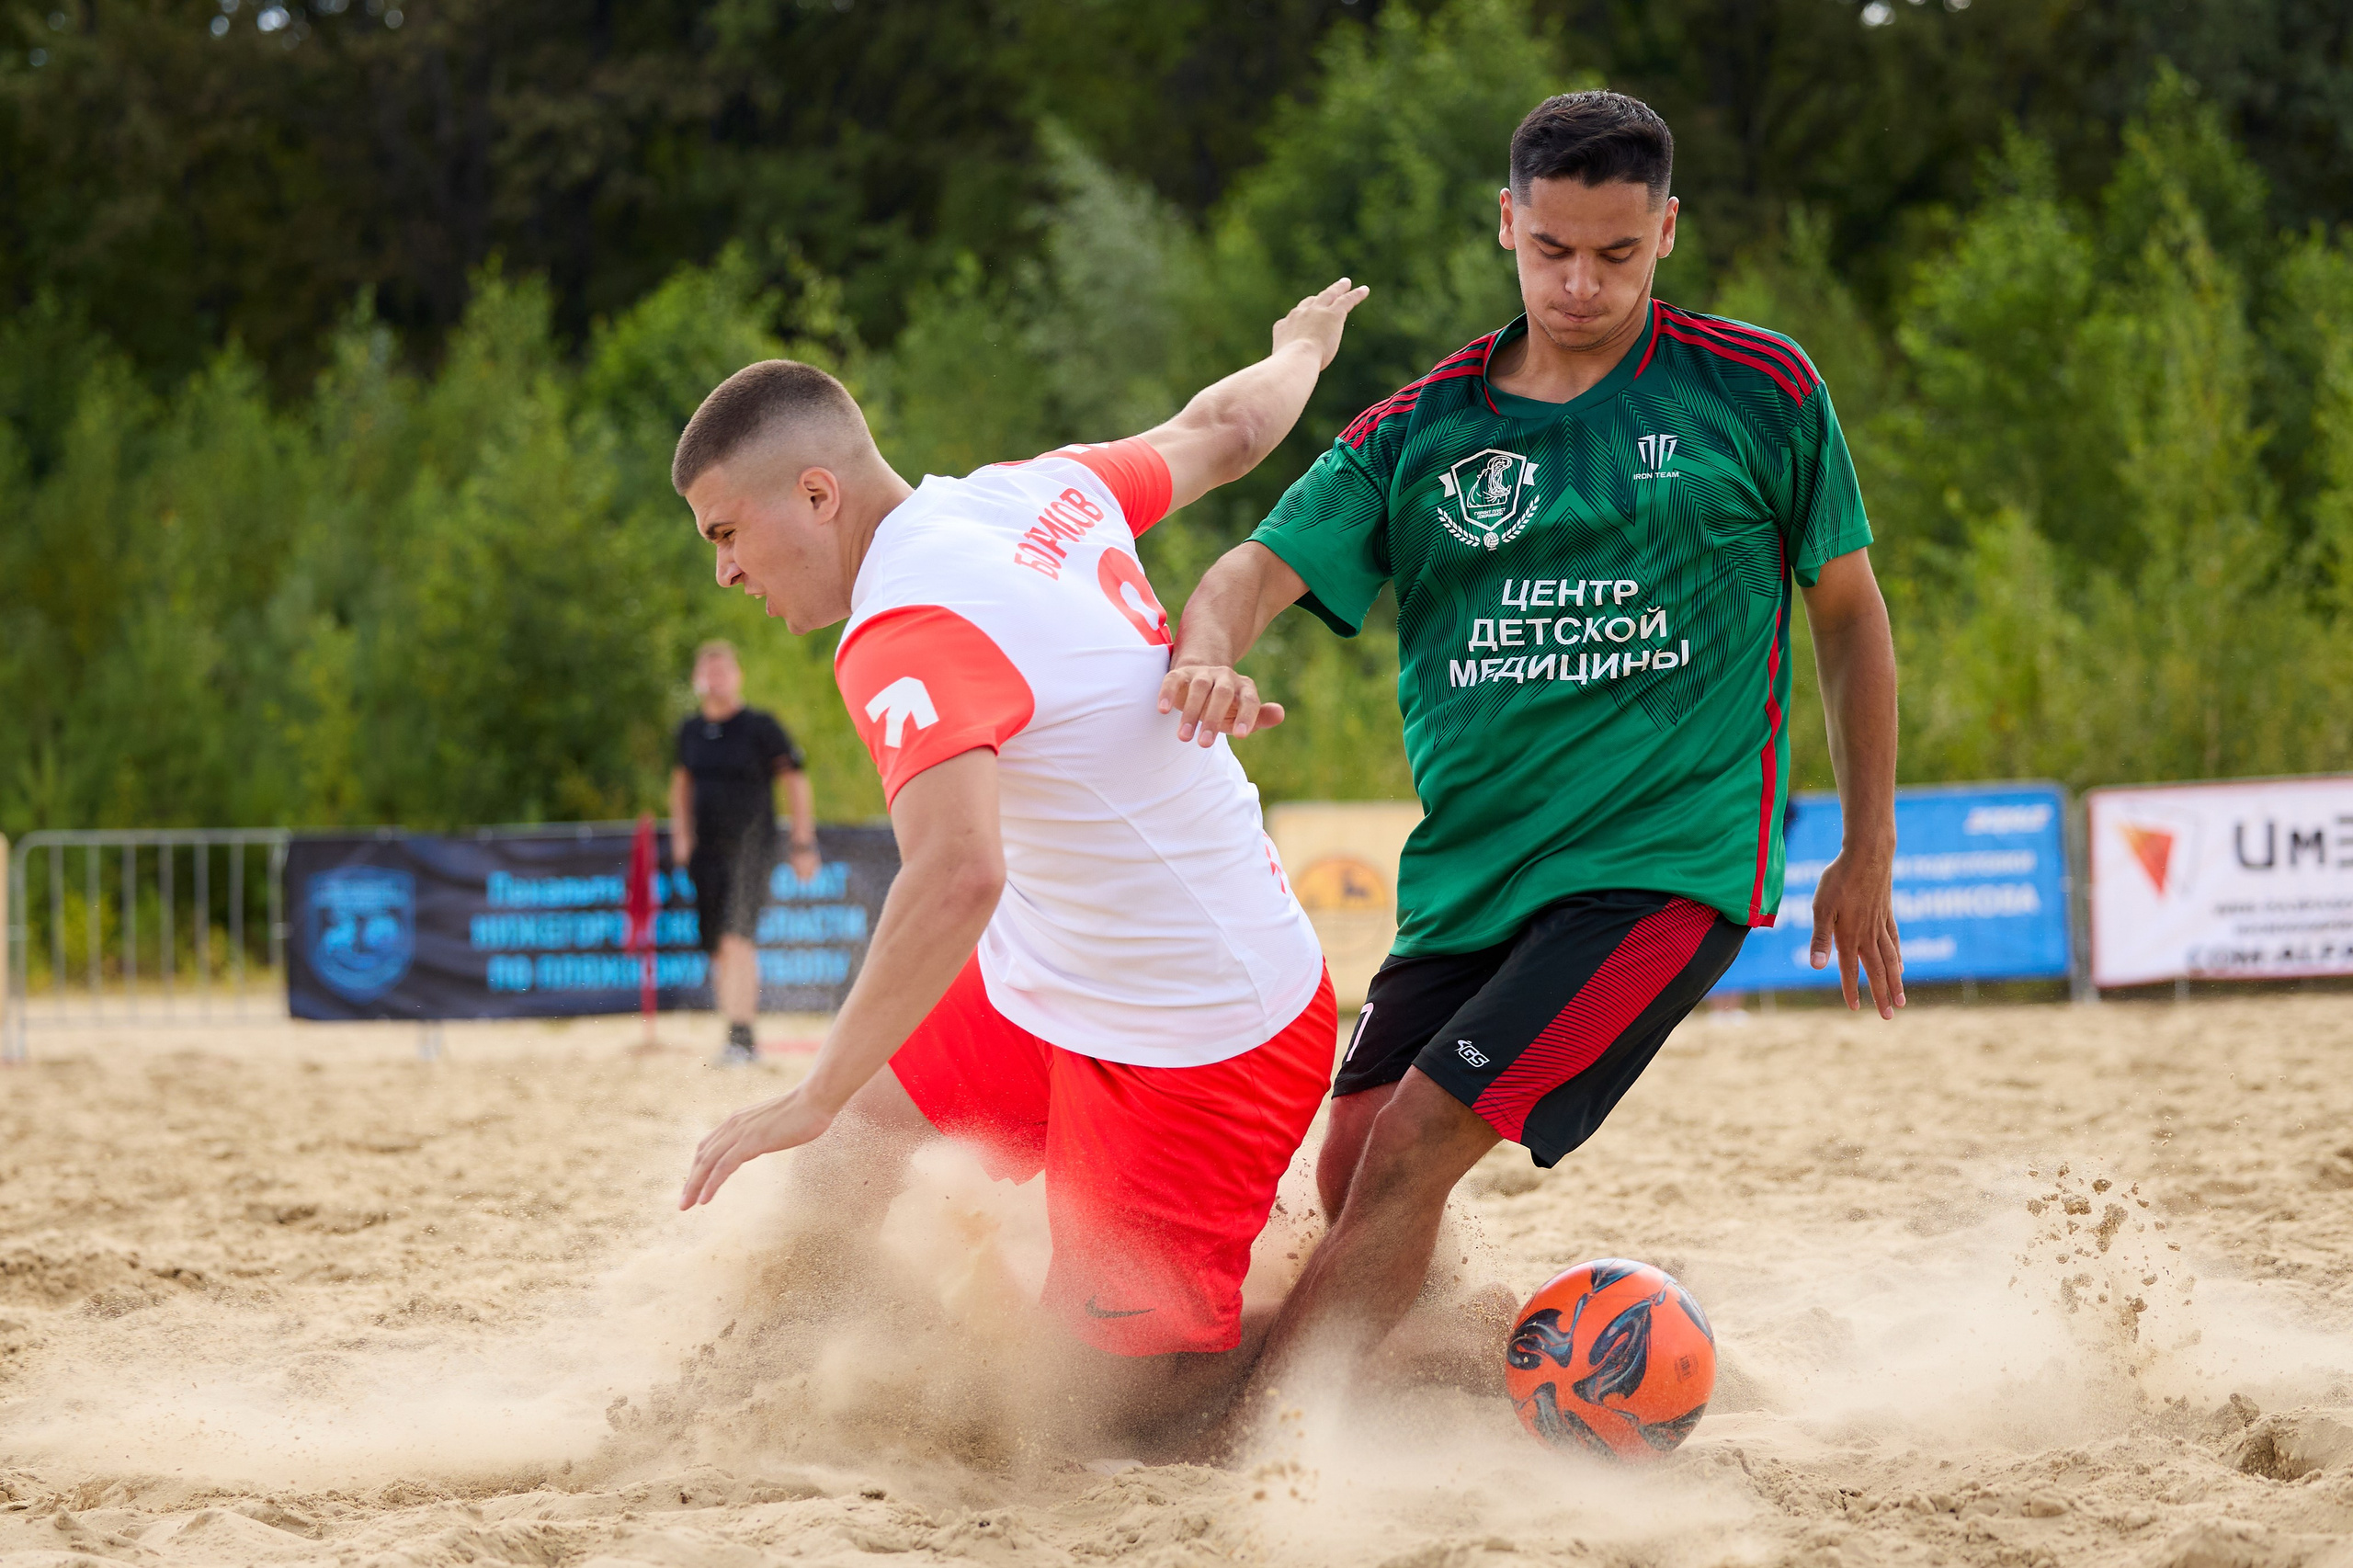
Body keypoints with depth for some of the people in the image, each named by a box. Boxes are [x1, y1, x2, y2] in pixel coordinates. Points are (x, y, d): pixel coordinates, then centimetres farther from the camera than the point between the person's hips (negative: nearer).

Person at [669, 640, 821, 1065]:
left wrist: (803, 845, -4)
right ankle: (744, 1042, 13)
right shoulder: (690, 730, 11)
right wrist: (681, 835, 17)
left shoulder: (760, 727, -4)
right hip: (706, 851, 6)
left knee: (736, 939, -21)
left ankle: (740, 1036, -27)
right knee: (718, 950, 5)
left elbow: (796, 780, -1)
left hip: (751, 849, -6)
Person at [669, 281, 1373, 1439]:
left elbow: (959, 875, -42)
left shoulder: (910, 636, -27)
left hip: (1196, 1045, -10)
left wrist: (813, 1101, -36)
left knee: (1106, 1383, -3)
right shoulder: (1046, 491, -1)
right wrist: (1305, 345, 41)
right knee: (856, 1137, 17)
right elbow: (1224, 430, 17)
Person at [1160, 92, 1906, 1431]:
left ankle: (1234, 1441, -18)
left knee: (1416, 1143, -17)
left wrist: (1869, 853, 9)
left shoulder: (1759, 391, 1)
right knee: (1356, 1168, -2)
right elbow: (1263, 567, -3)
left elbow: (1849, 608, 9)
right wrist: (1209, 656, -28)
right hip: (1471, 871, 5)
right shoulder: (1423, 430, 7)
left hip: (1669, 858, -5)